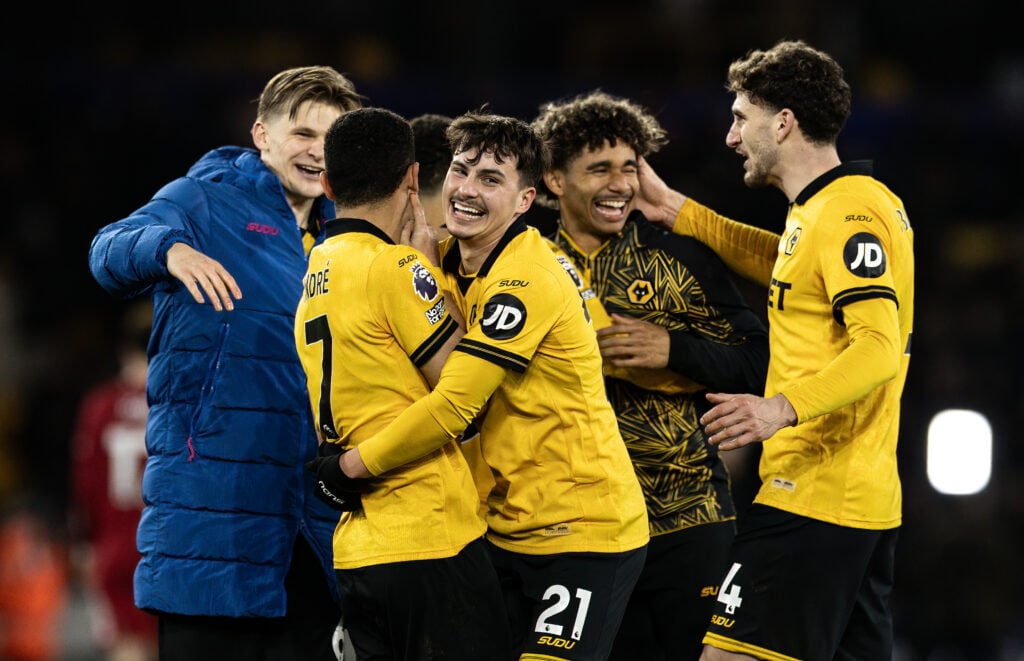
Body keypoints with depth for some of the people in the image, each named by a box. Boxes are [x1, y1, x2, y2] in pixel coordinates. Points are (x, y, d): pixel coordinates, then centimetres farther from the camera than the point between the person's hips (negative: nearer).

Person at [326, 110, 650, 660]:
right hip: (510, 528, 8)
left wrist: (351, 465, -14)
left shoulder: (526, 282, -19)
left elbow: (451, 408, -23)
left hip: (583, 531, -8)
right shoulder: (452, 262, 7)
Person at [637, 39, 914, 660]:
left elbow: (879, 348, -24)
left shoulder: (848, 213, -14)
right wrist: (678, 211, 30)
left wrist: (783, 407, -36)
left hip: (811, 500, -10)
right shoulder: (863, 202, 18)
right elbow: (789, 268, 36)